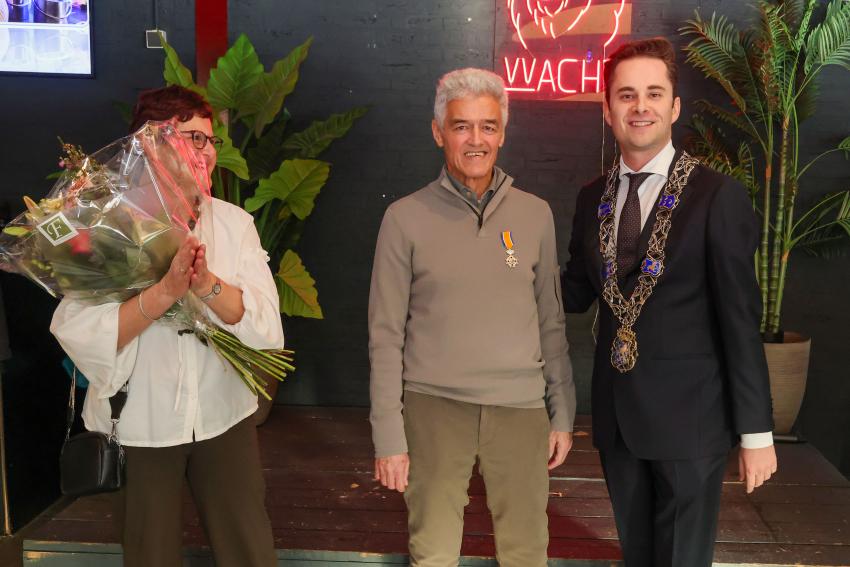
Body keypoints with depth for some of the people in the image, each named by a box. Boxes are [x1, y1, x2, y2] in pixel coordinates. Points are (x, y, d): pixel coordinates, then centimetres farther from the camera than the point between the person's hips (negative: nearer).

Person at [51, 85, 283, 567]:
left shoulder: (235, 223, 1)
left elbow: (265, 326, -8)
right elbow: (77, 333, -18)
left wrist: (206, 284, -24)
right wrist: (165, 292, -28)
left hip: (225, 418, 2)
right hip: (139, 424, -2)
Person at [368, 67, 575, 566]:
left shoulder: (535, 215, 5)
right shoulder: (406, 218, -2)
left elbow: (551, 324, 11)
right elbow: (386, 335, -2)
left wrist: (563, 413, 10)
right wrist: (388, 435, -4)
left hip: (521, 410, 2)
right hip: (434, 409, -2)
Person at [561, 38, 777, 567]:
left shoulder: (718, 197, -11)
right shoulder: (593, 198, 5)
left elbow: (741, 319, -11)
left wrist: (756, 430, -10)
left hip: (688, 417, -5)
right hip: (616, 416, 5)